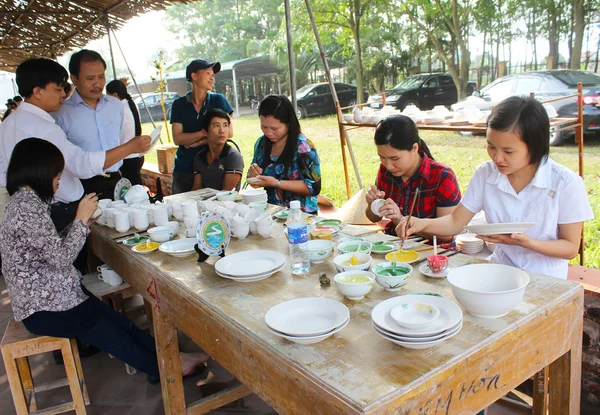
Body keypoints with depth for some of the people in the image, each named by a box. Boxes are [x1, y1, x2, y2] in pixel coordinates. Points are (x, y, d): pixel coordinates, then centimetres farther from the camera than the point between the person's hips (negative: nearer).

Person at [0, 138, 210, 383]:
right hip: (43, 308, -9)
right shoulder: (27, 208, -24)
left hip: (45, 296, 9)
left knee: (119, 322, 7)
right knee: (114, 334, 3)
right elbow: (62, 257, -22)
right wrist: (81, 219, -14)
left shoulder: (24, 201, 7)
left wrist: (82, 223, 4)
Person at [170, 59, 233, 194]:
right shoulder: (179, 104, 4)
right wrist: (205, 133, -15)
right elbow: (177, 139, -5)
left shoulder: (218, 100, 2)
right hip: (183, 169, 1)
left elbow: (228, 132, -7)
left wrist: (198, 142, -8)